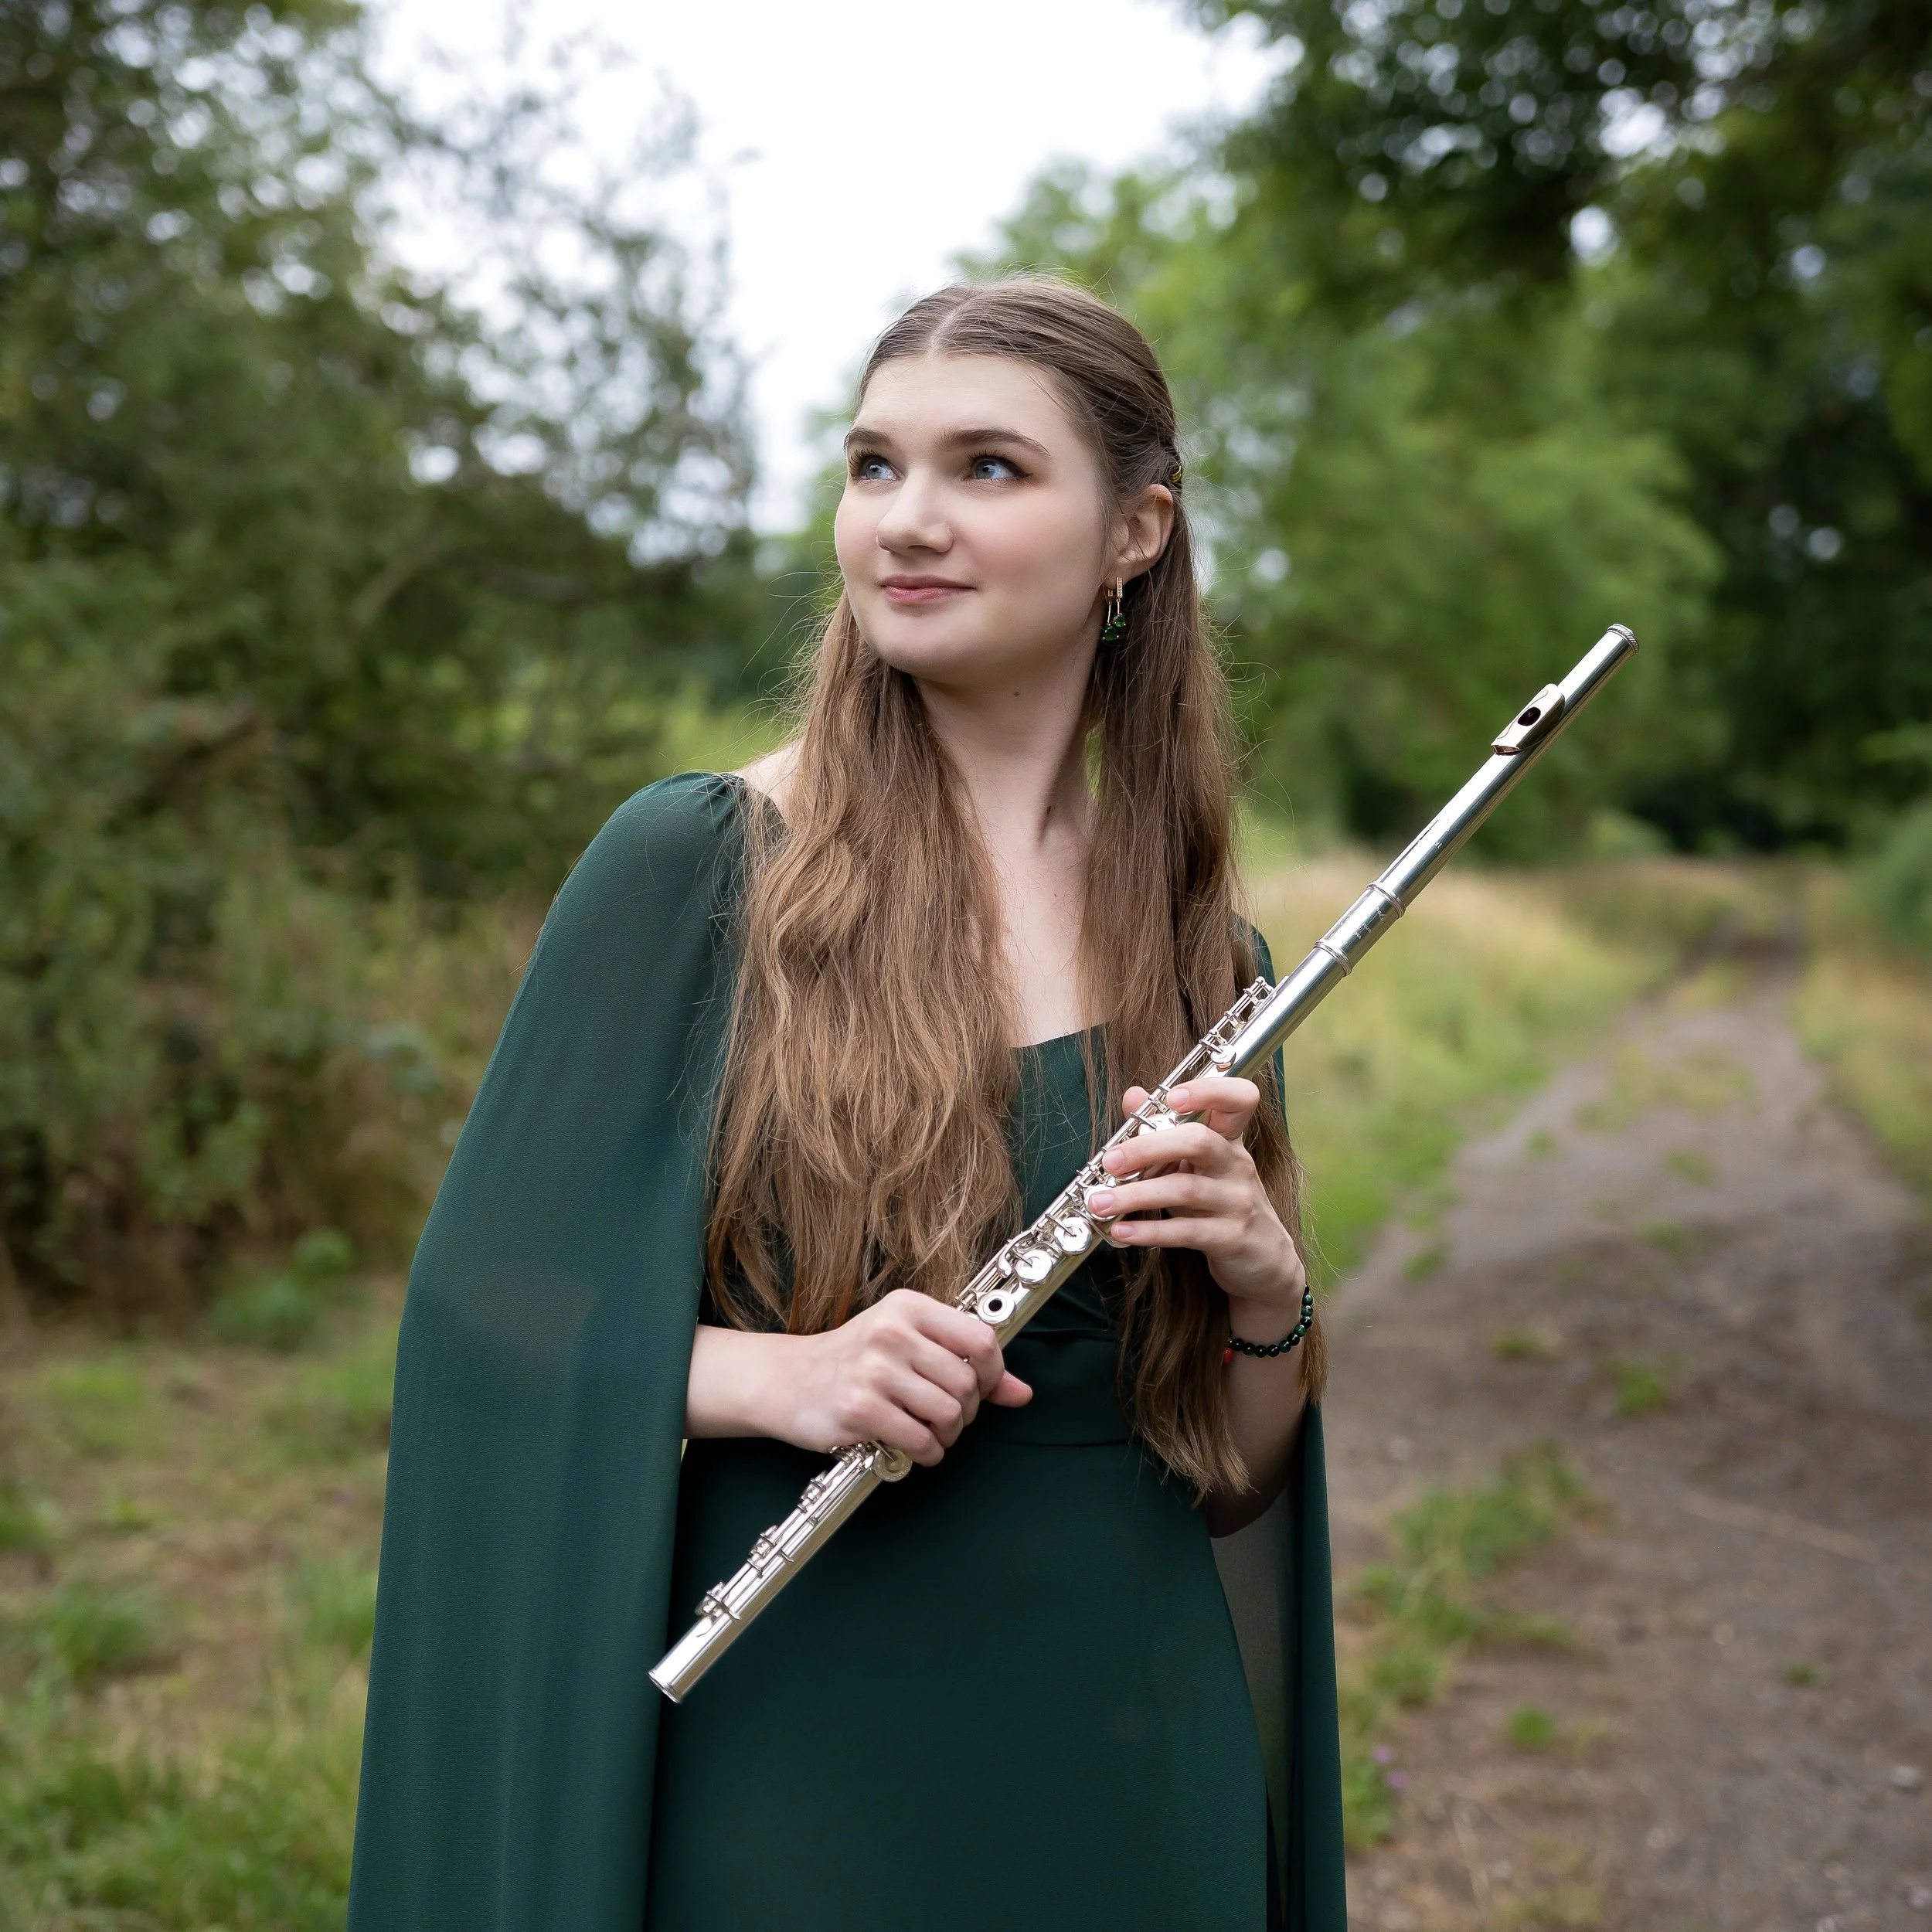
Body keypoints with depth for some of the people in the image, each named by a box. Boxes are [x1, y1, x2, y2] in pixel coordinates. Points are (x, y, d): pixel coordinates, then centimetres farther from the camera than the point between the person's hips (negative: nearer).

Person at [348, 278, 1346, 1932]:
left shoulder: (1209, 957, 2)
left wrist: (1265, 1288, -14)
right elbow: (486, 1302, -8)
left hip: (1124, 1764, 4)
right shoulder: (694, 866, -8)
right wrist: (761, 1373, -24)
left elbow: (1236, 1472, 5)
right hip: (780, 1749, -3)